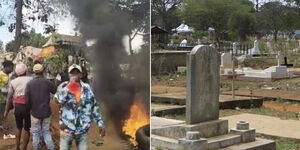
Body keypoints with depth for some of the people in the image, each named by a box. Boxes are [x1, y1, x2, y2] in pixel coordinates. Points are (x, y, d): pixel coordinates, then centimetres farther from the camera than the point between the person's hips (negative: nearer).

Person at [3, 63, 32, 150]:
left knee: (19, 128, 22)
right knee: (27, 129, 9)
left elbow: (9, 97, 5)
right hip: (28, 106, -3)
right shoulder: (31, 80, 2)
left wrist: (6, 110, 11)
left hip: (17, 106, 3)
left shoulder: (13, 82, 8)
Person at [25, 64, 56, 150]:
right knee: (46, 131, 15)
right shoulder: (46, 82, -10)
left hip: (35, 112, -1)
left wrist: (30, 108, 9)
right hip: (46, 111, 1)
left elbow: (27, 99, -8)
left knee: (36, 132, 13)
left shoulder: (30, 84, -10)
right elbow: (56, 91, 2)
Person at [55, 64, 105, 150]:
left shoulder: (86, 88, 0)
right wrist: (69, 86, -29)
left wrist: (100, 124, 1)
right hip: (67, 129, -1)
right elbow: (60, 101, -24)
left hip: (83, 130, 2)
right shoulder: (63, 87, -5)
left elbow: (94, 107, 5)